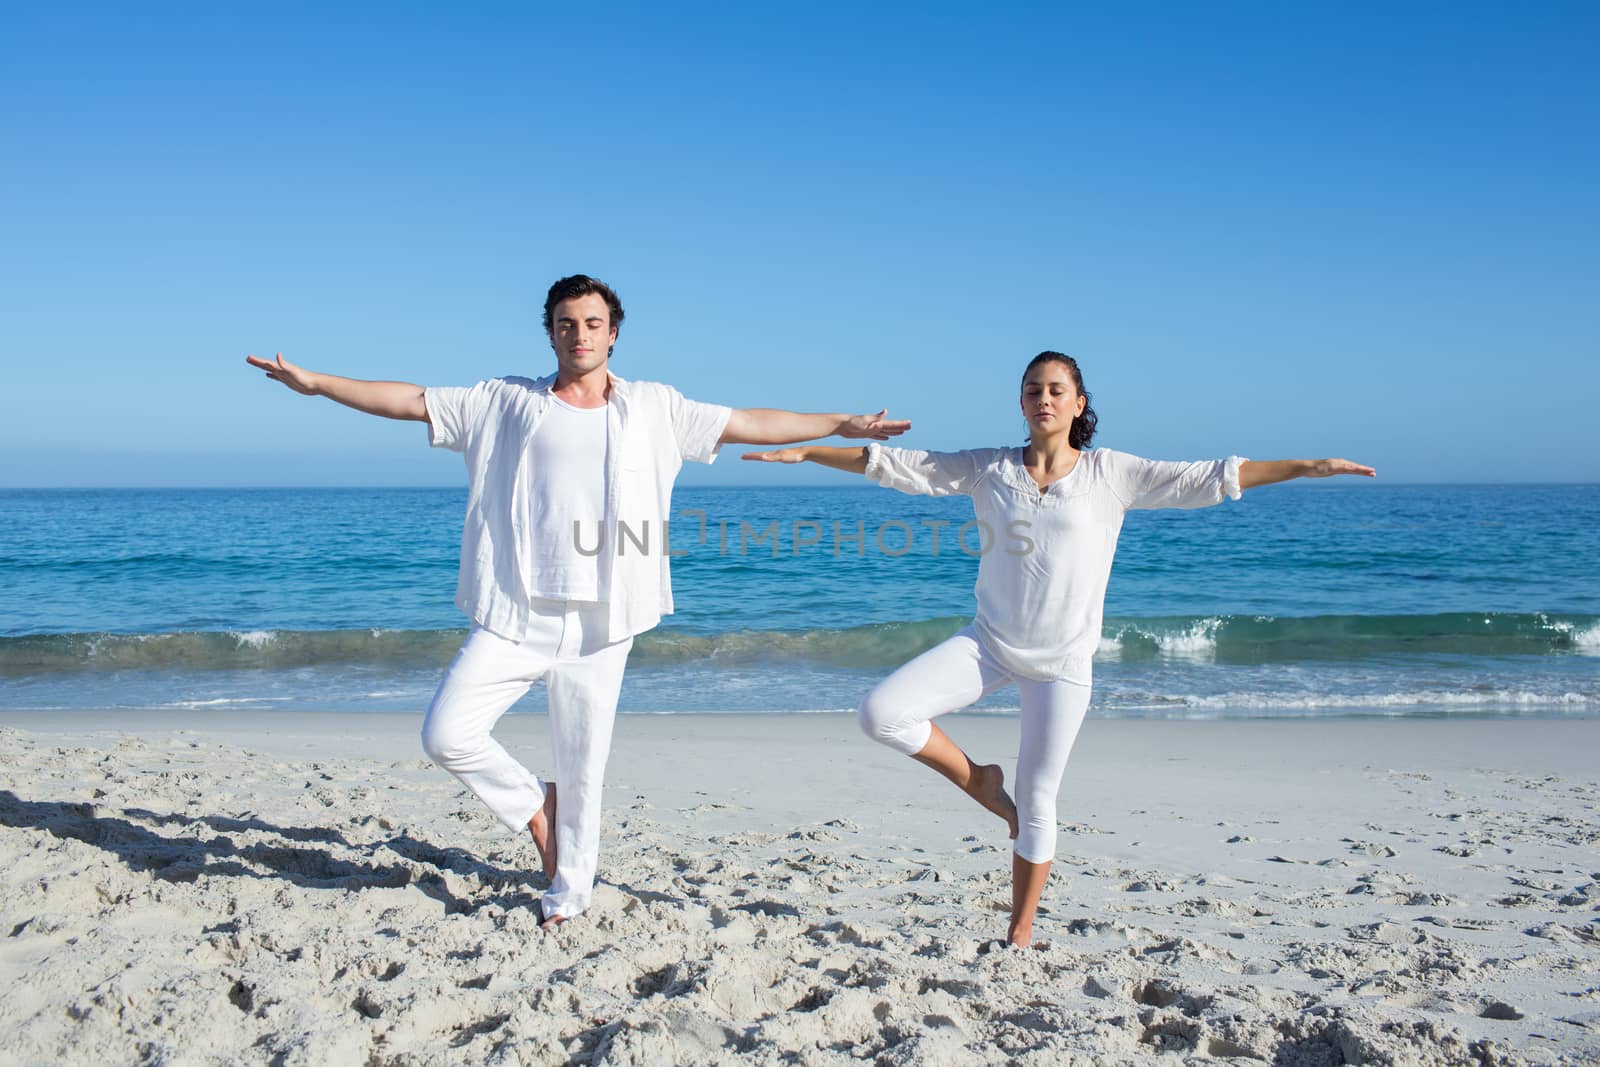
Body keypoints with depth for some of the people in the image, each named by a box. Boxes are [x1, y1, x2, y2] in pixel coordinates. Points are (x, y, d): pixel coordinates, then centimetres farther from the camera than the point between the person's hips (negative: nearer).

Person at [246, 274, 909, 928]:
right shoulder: (506, 402, 9)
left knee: (583, 766, 6)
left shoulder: (654, 407, 10)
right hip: (514, 616, 1)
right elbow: (410, 400, 9)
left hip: (599, 624, 0)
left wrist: (844, 425, 10)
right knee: (446, 735, -9)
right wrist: (313, 382, 3)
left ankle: (569, 894, 25)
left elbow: (749, 424, 11)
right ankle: (532, 807, 18)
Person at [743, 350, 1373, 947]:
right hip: (989, 644, 2)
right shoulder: (988, 469, 2)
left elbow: (1207, 481, -4)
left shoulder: (1109, 473, -2)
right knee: (881, 713, -17)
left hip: (1061, 664, -1)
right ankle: (977, 781, 8)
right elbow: (894, 464, 4)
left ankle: (1020, 935, 22)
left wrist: (1308, 467, -11)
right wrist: (804, 453, 1)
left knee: (1038, 801, 4)